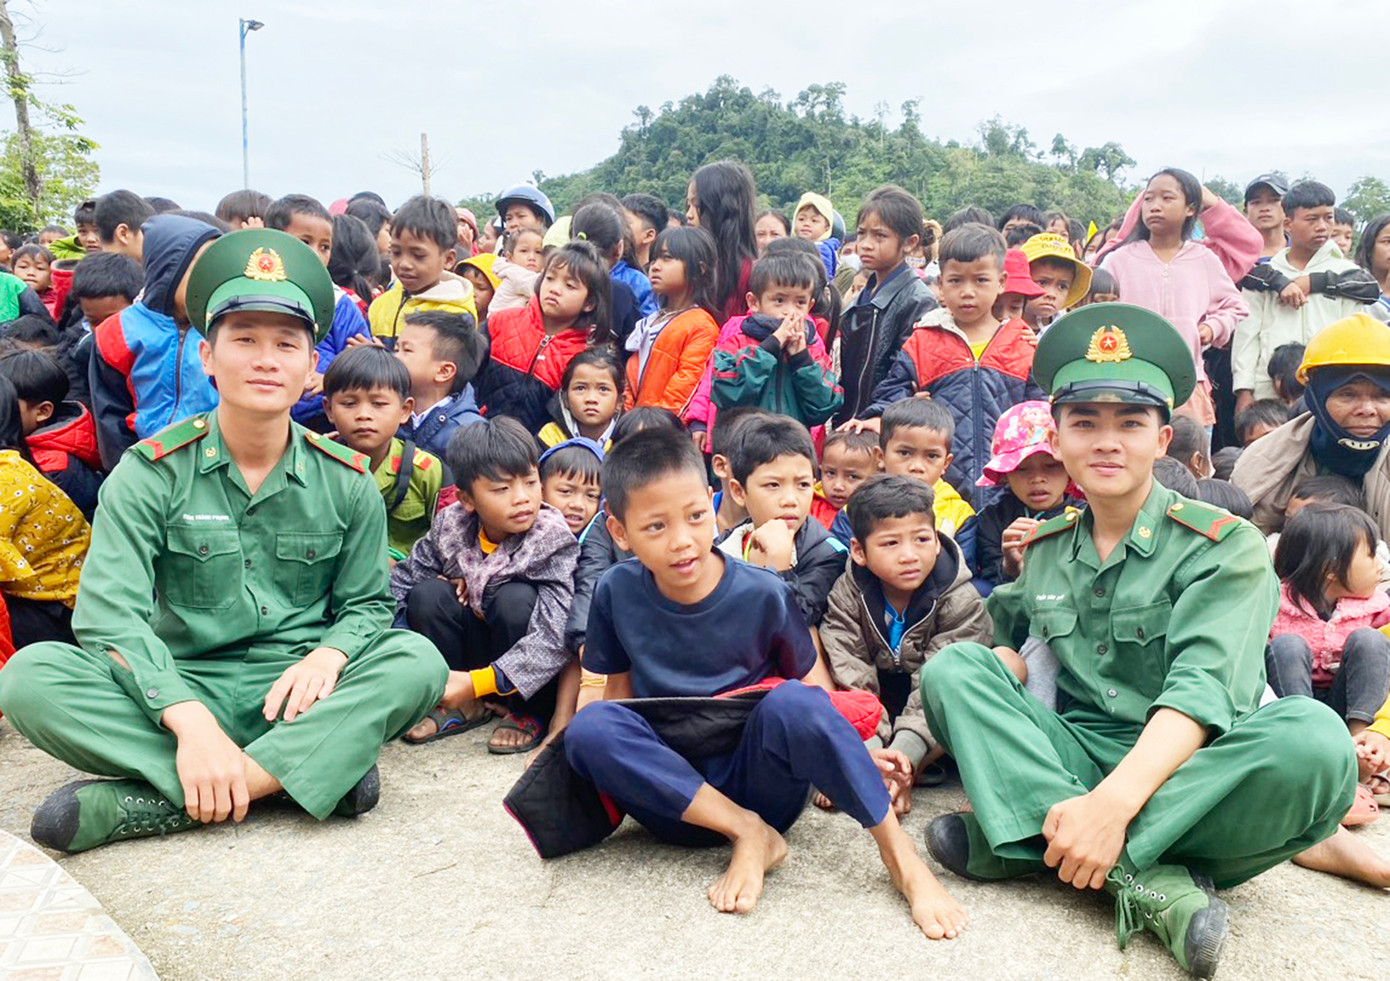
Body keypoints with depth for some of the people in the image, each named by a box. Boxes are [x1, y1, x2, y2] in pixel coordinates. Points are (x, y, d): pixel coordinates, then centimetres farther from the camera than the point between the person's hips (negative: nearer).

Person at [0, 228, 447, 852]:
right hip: (179, 688, -1)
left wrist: (327, 655, -17)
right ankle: (318, 765, -29)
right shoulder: (152, 472, -3)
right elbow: (110, 613, -14)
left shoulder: (347, 481, 4)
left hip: (293, 694, 1)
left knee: (418, 662, -27)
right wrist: (190, 721, -30)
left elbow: (367, 603, 8)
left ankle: (149, 802, -29)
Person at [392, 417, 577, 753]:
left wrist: (476, 682, -36)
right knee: (427, 594, -17)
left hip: (528, 675, -4)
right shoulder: (450, 526, -9)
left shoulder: (552, 540, -22)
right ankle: (462, 707, -3)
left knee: (515, 598, -30)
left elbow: (555, 638, -30)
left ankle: (531, 713, -11)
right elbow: (402, 580, 0)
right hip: (469, 649, 4)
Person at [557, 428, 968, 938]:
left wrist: (856, 754, -16)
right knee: (589, 727, -27)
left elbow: (810, 695, 0)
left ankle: (900, 856, -20)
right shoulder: (616, 593, -3)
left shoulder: (764, 594, -9)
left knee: (790, 701, -34)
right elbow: (618, 690, 9)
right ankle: (750, 835, -19)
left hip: (759, 781, -2)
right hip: (676, 798, 2)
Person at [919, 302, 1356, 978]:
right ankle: (1147, 884, -32)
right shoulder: (1044, 549, 12)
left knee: (1314, 738, -33)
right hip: (1071, 758, 4)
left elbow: (1201, 694, -18)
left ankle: (1005, 845, -32)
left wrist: (1112, 803, -33)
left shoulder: (1226, 547, -4)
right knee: (953, 666, -17)